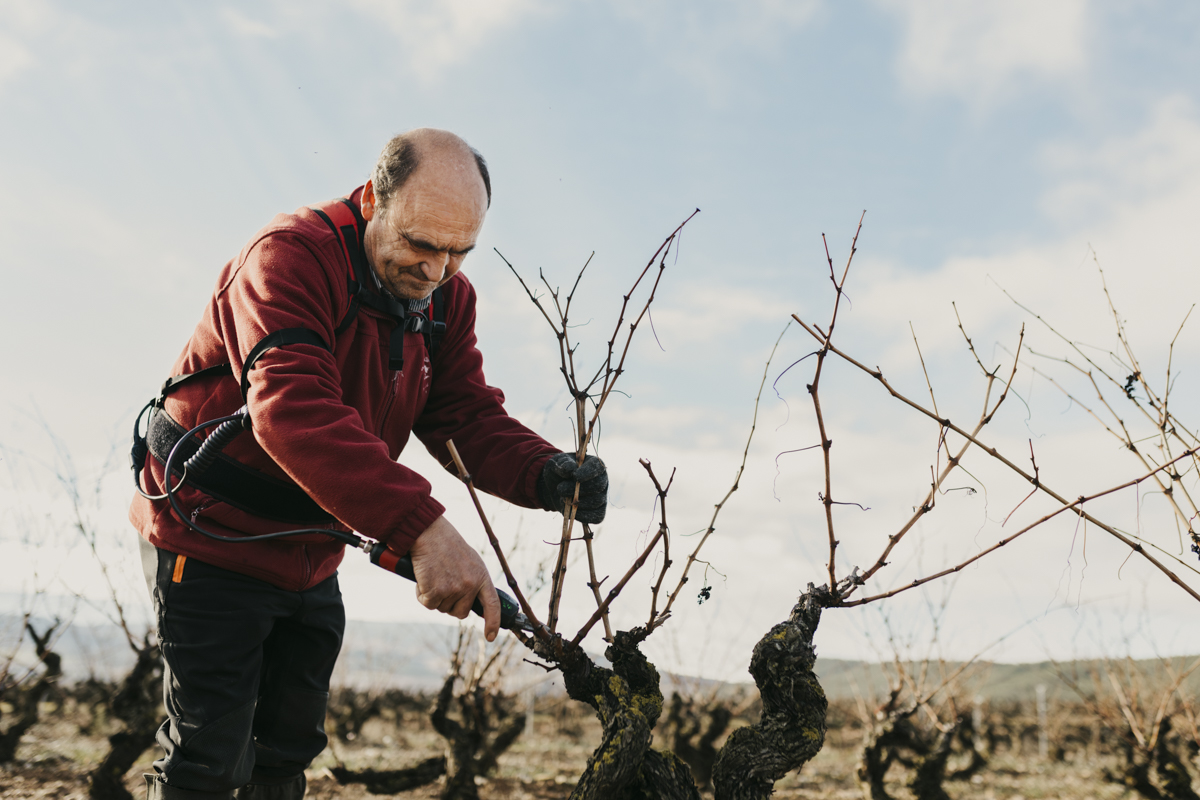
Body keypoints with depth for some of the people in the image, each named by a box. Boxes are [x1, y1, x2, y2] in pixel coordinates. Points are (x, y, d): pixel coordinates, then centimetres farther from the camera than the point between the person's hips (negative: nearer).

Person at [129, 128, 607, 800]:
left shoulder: (447, 297, -2)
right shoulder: (290, 257, -27)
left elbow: (468, 417, -6)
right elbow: (293, 411, -42)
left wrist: (548, 474, -29)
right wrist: (421, 526, -52)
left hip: (312, 555, 7)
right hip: (213, 536, -7)